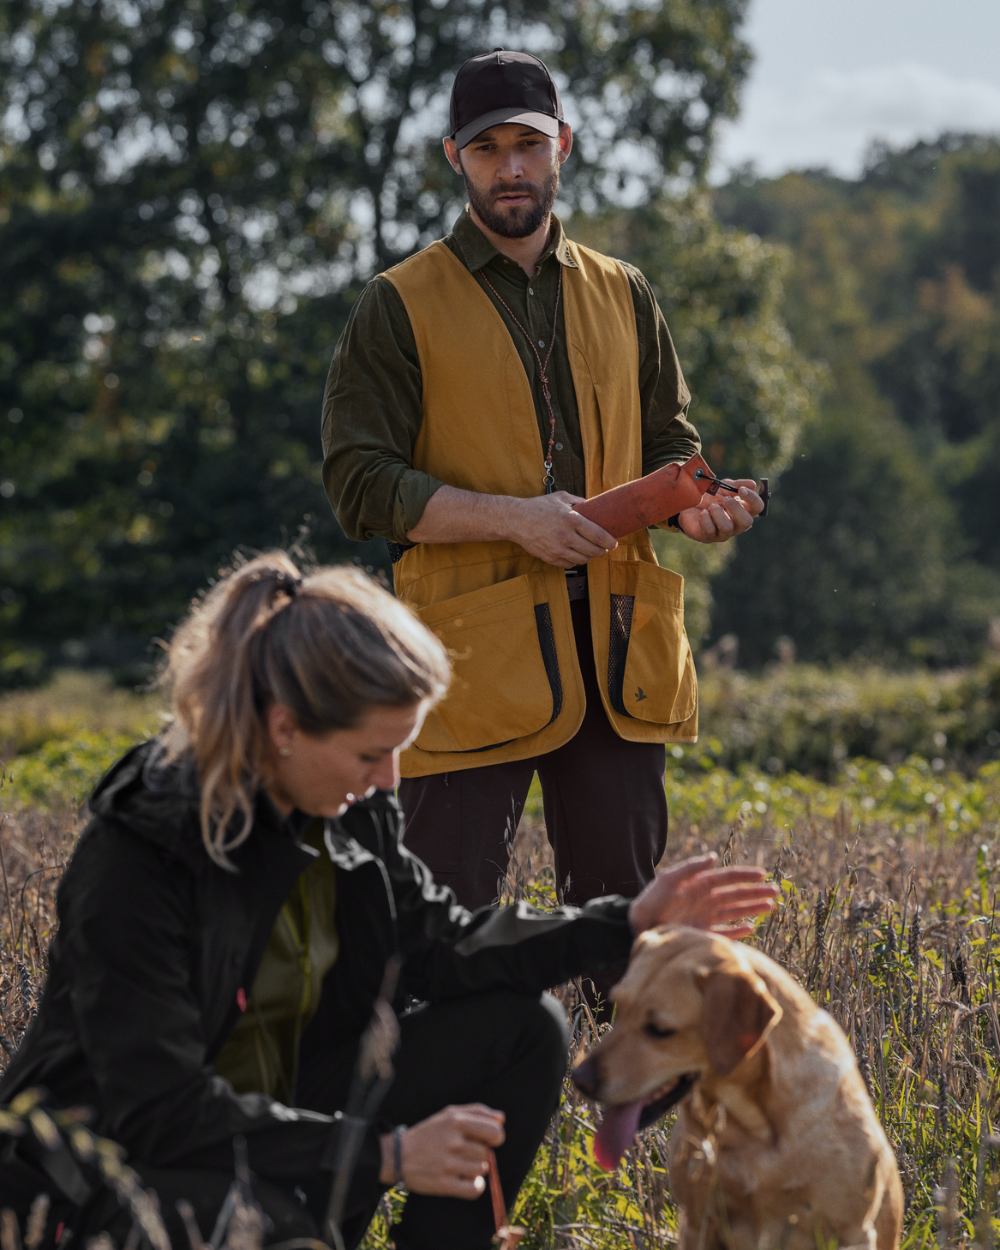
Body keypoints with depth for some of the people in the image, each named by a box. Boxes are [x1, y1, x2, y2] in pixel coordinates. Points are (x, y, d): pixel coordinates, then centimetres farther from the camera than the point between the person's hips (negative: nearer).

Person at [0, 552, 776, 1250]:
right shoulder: (136, 858, -26)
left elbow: (435, 949, 7)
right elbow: (158, 1113, -28)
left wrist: (628, 925, -2)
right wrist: (385, 1154, -30)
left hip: (281, 1113, 8)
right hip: (121, 1181, -8)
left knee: (522, 1030, -1)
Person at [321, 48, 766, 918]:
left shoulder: (622, 297, 16)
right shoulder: (402, 307, 2)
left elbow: (668, 447, 21)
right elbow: (361, 485, -5)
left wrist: (697, 507, -4)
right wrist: (515, 519, -17)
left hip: (617, 649, 4)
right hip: (477, 651, -4)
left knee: (621, 905, 8)